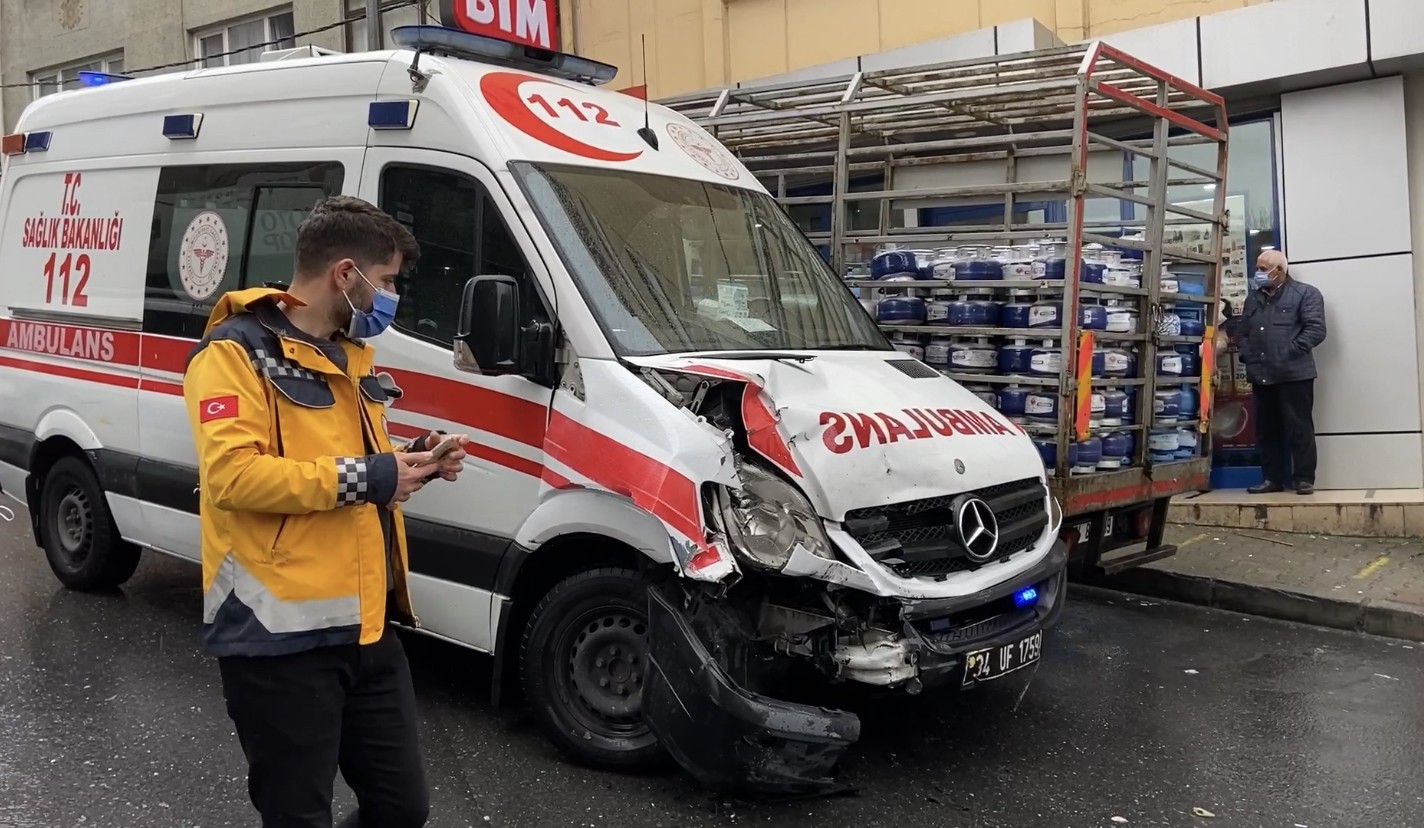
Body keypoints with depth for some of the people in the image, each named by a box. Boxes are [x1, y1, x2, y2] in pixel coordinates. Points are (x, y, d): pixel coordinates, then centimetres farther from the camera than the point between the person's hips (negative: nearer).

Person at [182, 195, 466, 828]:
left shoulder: (349, 354, 16)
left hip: (366, 628, 8)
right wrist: (362, 478, -21)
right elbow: (232, 475, -23)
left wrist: (410, 464, 6)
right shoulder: (237, 351, -11)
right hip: (281, 636, -8)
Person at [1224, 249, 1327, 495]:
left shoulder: (1306, 293, 0)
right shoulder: (1253, 298, 19)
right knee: (1266, 430, 9)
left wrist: (1291, 352, -15)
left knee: (1299, 428, -2)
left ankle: (1304, 478, 4)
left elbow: (1315, 329, -9)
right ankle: (1272, 478, 16)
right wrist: (1246, 353, 1)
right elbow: (1242, 330, 17)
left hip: (1293, 374, -6)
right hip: (1261, 375, 6)